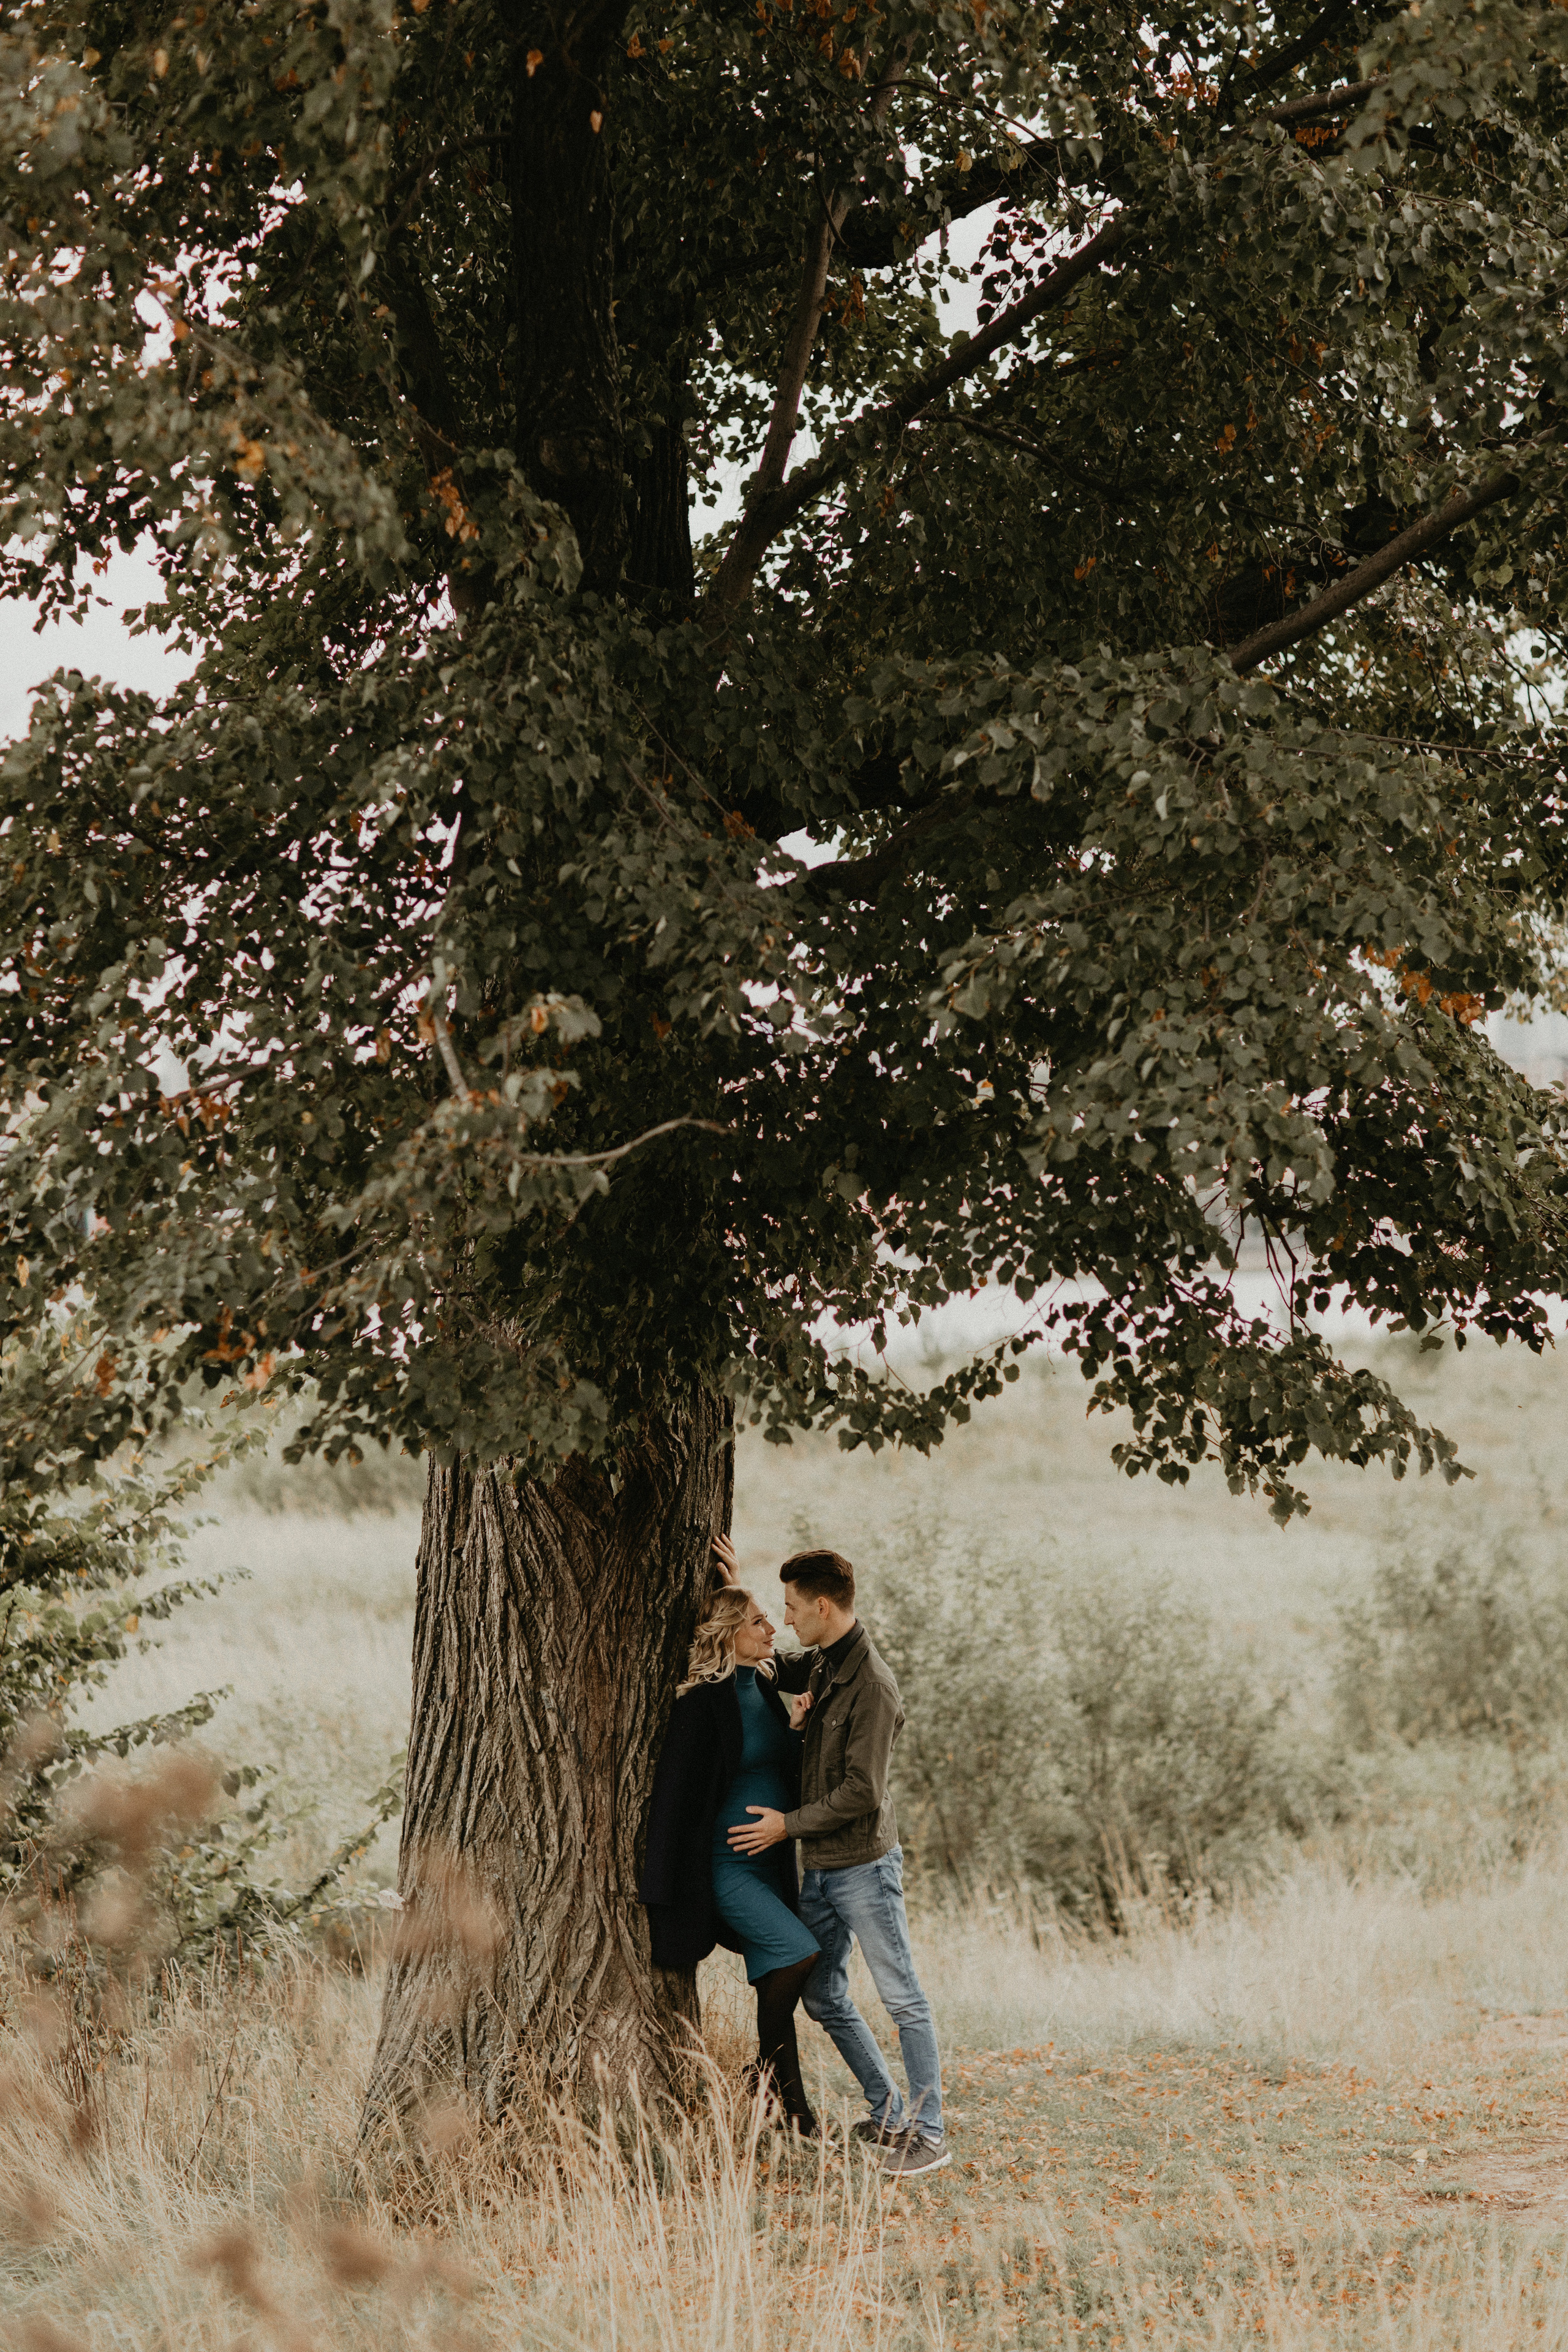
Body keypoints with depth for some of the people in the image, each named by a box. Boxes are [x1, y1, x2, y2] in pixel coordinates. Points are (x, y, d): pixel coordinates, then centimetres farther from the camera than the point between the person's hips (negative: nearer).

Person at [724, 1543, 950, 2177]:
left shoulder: (871, 1685, -20)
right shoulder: (822, 1666, 8)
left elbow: (862, 1793, -22)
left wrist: (789, 1824, -12)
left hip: (863, 1865, -9)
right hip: (820, 1865, 10)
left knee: (904, 2000, -4)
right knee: (824, 1999, 13)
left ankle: (930, 2135, -2)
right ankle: (888, 2115, 22)